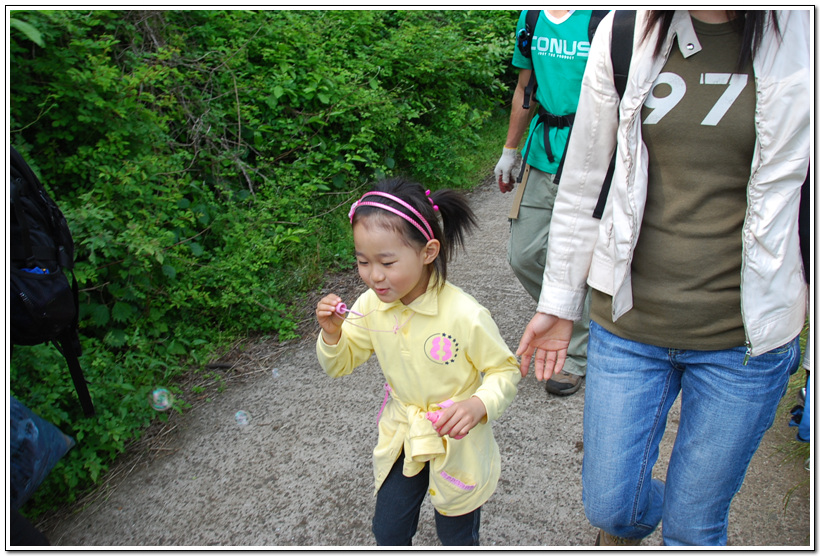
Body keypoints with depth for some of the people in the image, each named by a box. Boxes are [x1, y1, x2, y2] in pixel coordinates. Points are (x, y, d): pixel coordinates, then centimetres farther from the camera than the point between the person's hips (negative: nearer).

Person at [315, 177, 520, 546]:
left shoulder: (465, 316, -28)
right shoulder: (371, 305, -14)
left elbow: (505, 370, -15)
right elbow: (340, 364, 0)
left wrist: (479, 404, -34)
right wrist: (332, 333, -21)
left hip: (457, 441, -4)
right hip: (401, 436, 4)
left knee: (457, 539, 19)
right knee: (387, 532, 21)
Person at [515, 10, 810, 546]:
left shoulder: (801, 36, -10)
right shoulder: (626, 30, -3)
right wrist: (559, 300, 8)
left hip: (741, 338, -1)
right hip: (629, 321, 2)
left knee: (693, 529, 14)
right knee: (610, 506, 13)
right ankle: (622, 528, 50)